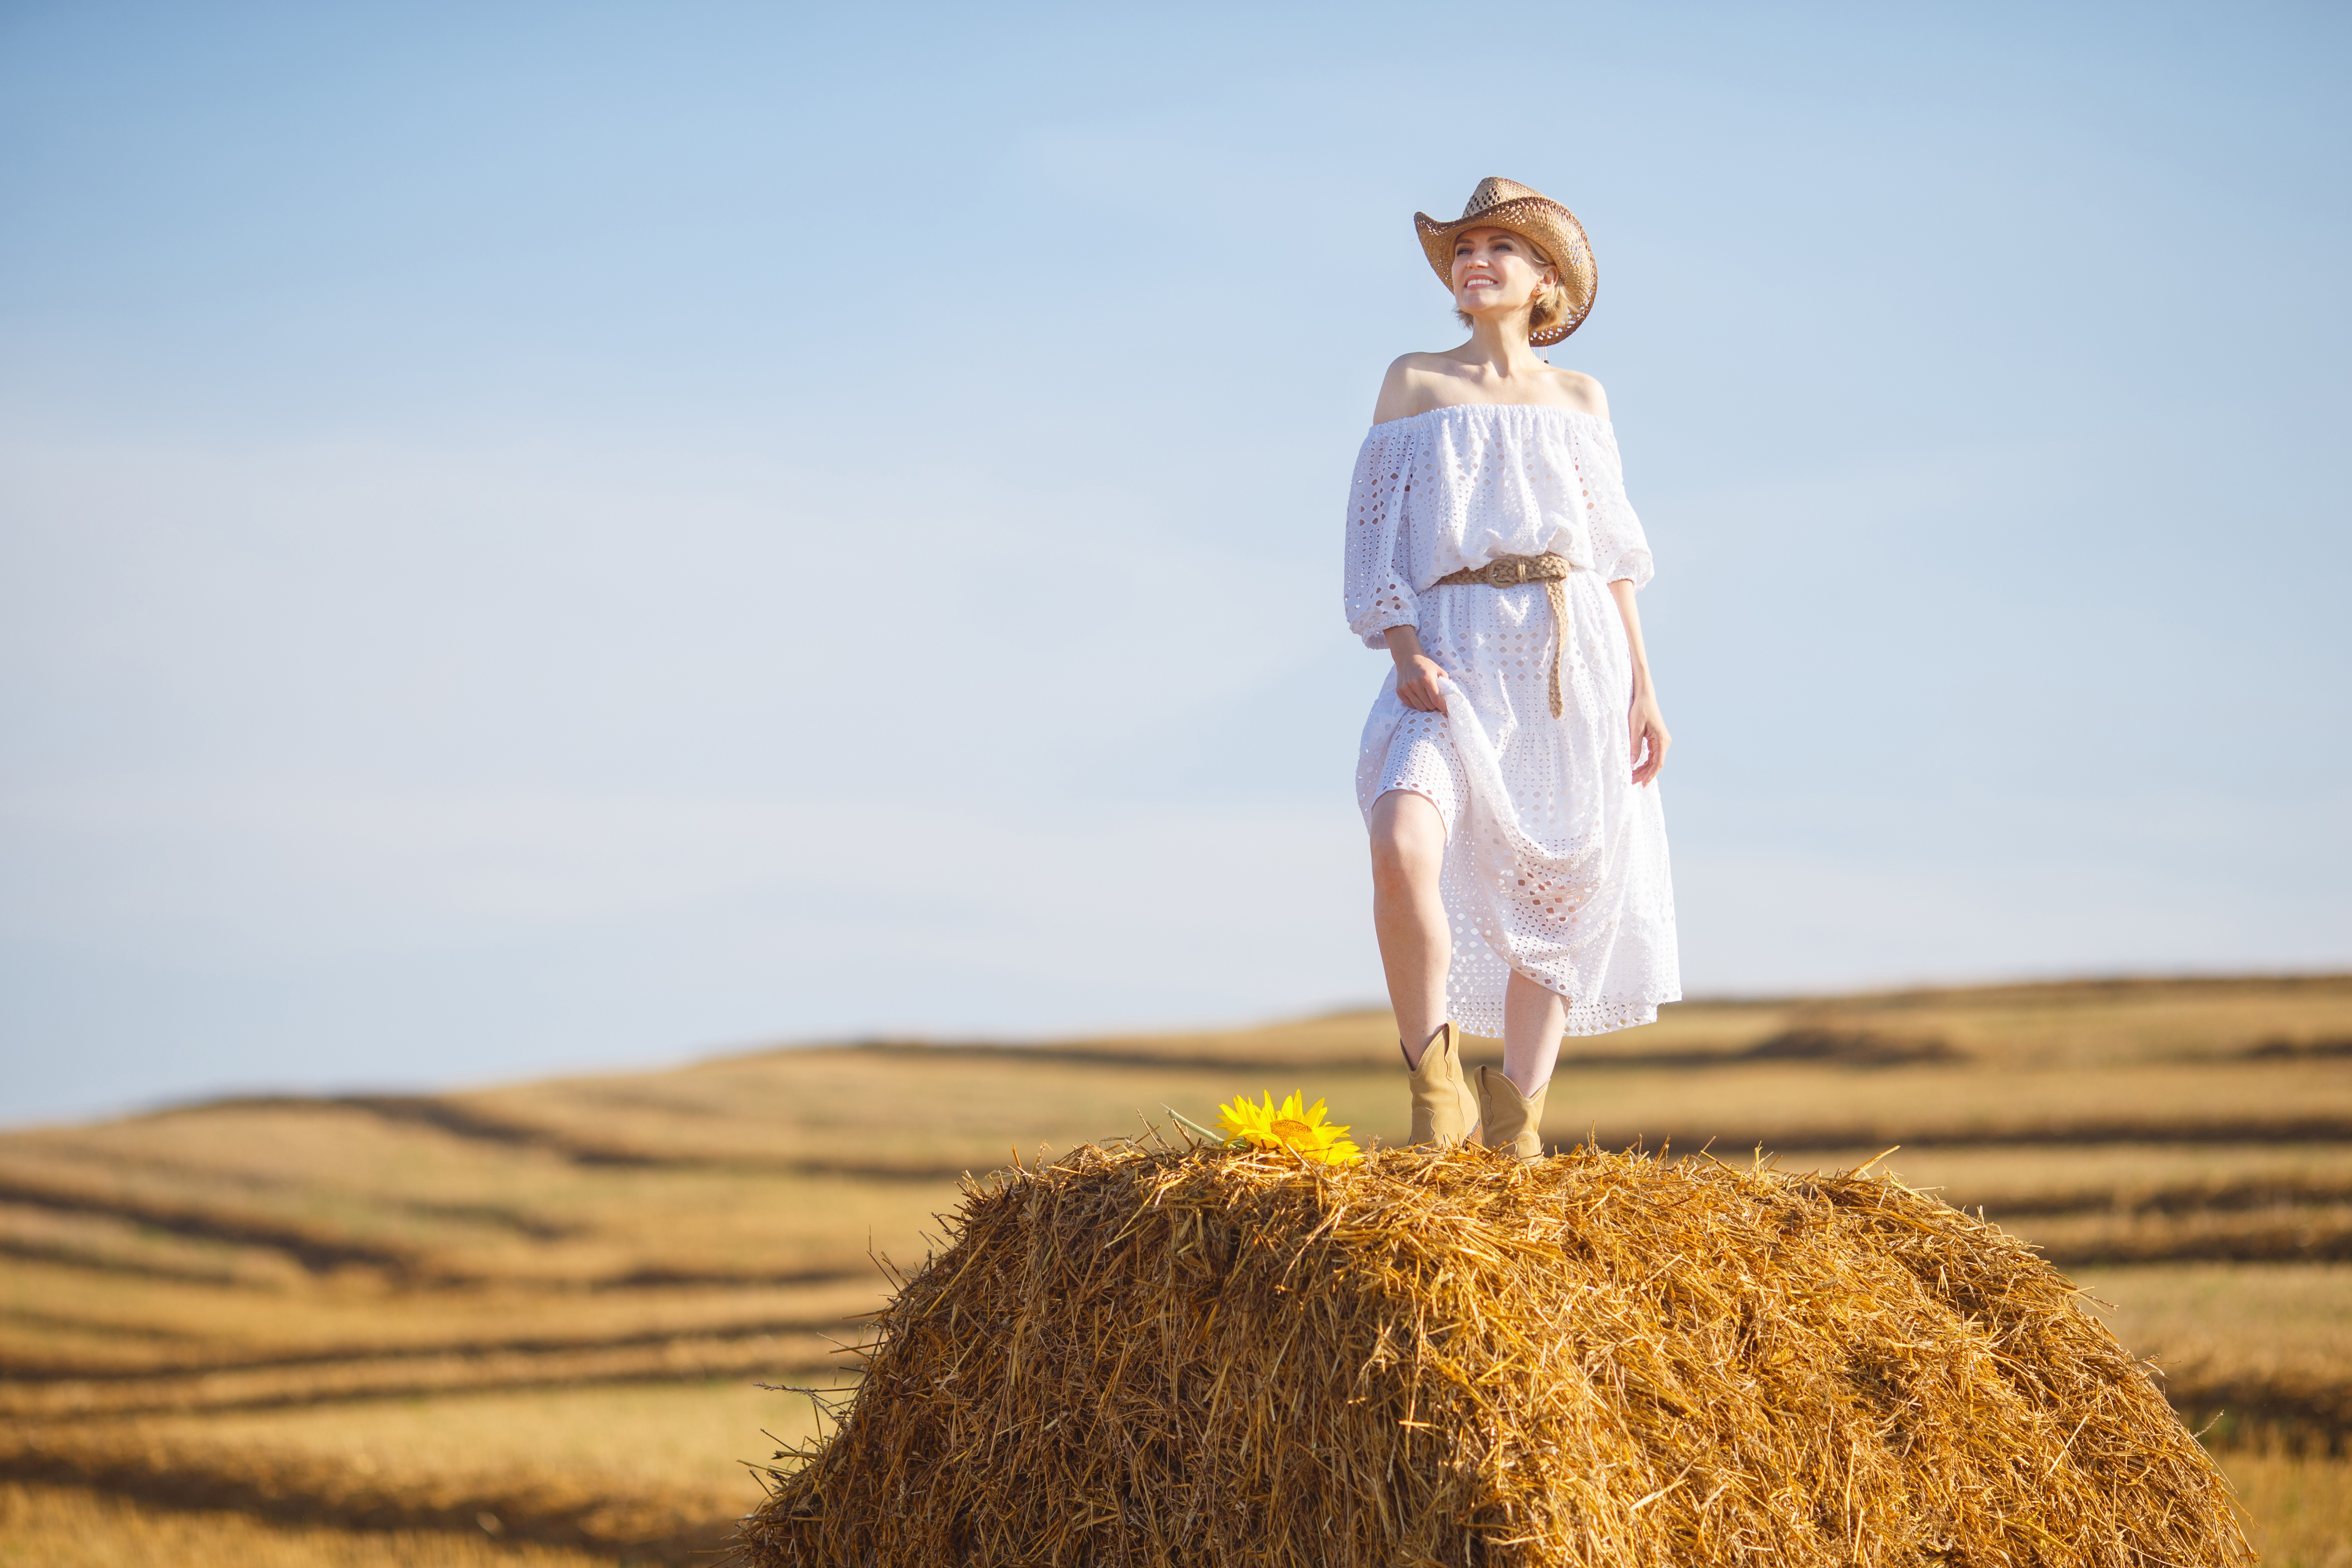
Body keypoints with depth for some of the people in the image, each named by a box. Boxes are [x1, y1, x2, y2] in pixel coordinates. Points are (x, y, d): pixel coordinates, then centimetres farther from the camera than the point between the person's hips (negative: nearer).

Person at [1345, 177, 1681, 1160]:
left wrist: (1642, 688, 7)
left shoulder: (1579, 399, 15)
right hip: (1455, 656, -2)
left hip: (1574, 658, 3)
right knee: (1403, 845, -27)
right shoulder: (1415, 382, 11)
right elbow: (1376, 527, 6)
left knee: (1559, 894, -1)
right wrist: (1405, 652, -10)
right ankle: (1433, 1081, -14)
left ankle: (1516, 1123, 9)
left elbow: (1610, 552, 15)